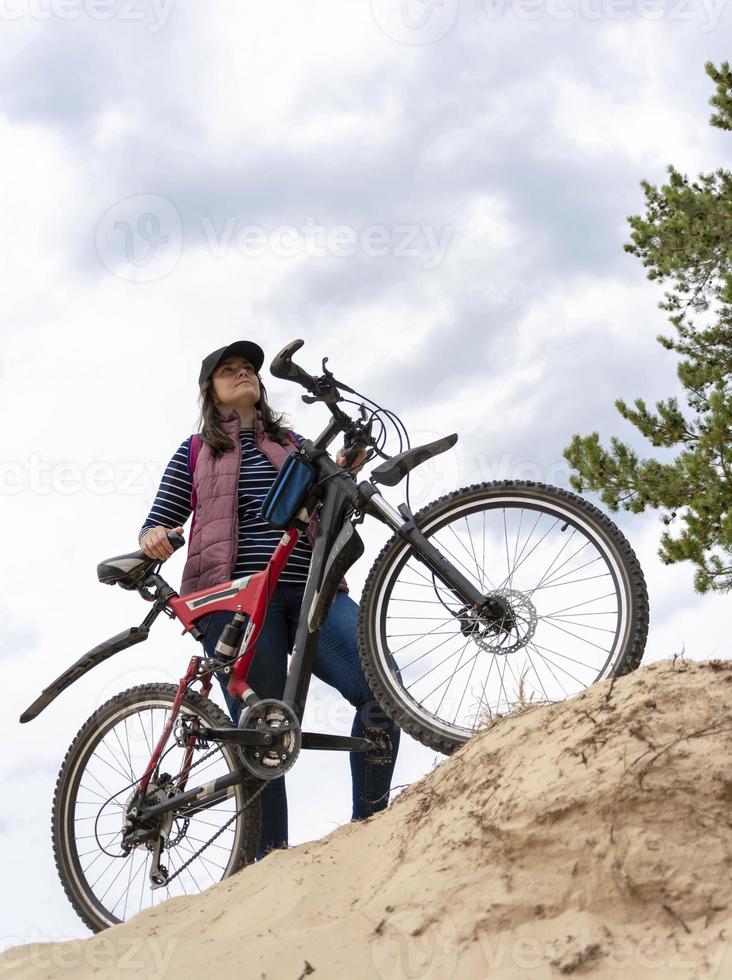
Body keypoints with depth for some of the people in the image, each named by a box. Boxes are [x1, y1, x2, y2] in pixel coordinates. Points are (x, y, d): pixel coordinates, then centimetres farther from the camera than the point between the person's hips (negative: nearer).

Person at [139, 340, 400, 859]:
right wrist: (153, 537, -6)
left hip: (310, 592, 2)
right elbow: (157, 526, 18)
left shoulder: (295, 444, 26)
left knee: (383, 689, -19)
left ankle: (369, 832, -8)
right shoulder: (196, 451, 20)